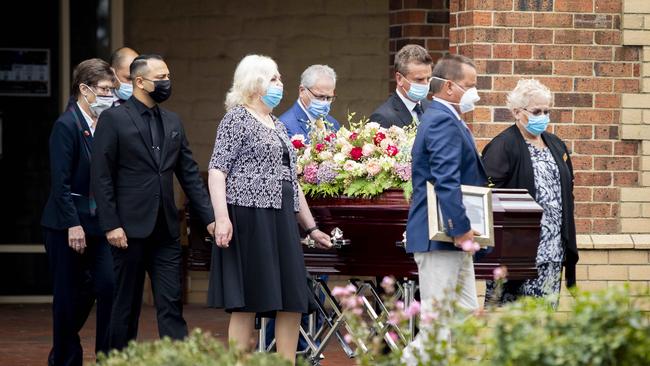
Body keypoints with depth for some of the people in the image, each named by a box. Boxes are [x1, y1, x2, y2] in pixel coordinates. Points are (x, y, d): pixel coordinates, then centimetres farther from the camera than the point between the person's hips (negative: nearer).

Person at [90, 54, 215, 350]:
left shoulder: (173, 122, 13)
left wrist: (210, 217, 5)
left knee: (171, 304, -1)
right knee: (127, 305, 4)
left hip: (166, 230, 5)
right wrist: (111, 225, -13)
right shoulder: (114, 119, -4)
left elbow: (190, 174, 14)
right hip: (131, 228, -5)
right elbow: (101, 177, -7)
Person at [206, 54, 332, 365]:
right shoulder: (237, 119, -4)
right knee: (246, 303, -6)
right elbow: (217, 172, -11)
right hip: (250, 218, -8)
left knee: (292, 302, 4)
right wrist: (221, 218, -22)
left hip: (281, 222, 8)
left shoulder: (277, 126, 20)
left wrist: (311, 227, 22)